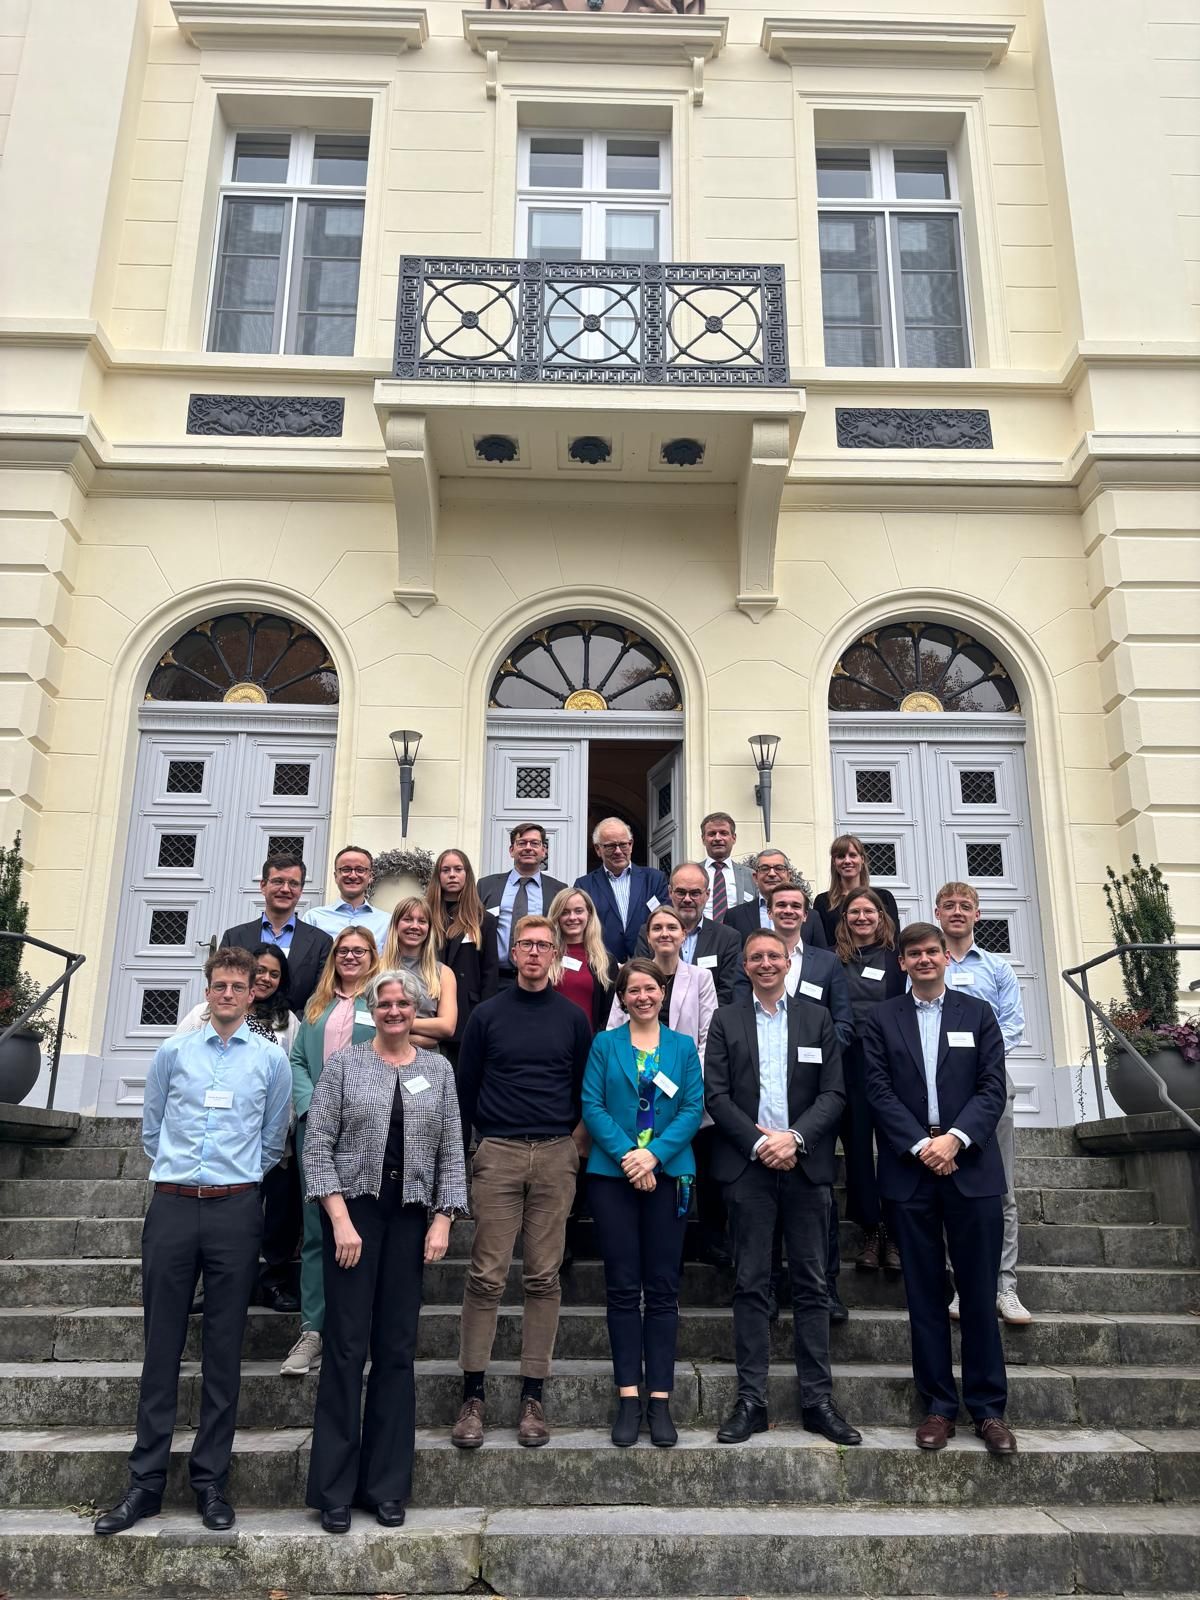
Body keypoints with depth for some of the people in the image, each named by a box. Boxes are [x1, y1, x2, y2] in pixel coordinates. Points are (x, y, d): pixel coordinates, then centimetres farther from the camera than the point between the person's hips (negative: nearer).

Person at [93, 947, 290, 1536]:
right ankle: (146, 1481, 15)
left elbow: (272, 1140, 11)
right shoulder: (172, 1052, 7)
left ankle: (211, 1481, 16)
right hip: (172, 1206, 1)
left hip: (235, 1210, -1)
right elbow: (151, 1129, 14)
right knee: (161, 1345, 5)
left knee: (224, 1350, 5)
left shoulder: (271, 1058, 4)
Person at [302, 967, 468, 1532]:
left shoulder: (438, 1070, 8)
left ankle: (387, 1486, 19)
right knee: (346, 1347, 0)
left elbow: (451, 1152, 7)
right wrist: (341, 1220, -9)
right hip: (353, 1209, -2)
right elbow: (318, 1147, -2)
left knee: (398, 1349, 6)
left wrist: (442, 1221, -1)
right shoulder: (343, 1064, 1)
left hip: (411, 1216, 2)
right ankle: (335, 1490, 13)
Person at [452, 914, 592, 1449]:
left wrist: (575, 1144, 4)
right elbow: (465, 1088, 9)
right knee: (486, 1277, -2)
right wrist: (477, 1144, 6)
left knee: (544, 1278, 4)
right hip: (498, 1154, -1)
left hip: (556, 1157, 1)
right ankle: (473, 1395, 8)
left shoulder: (572, 1017, 7)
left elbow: (589, 1091, 12)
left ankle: (532, 1396, 13)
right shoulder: (488, 1014, 5)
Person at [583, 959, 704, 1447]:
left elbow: (693, 1109, 0)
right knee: (622, 1287, 2)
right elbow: (592, 1106, -2)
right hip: (612, 1175, 0)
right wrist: (627, 1155, -15)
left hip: (668, 1175, 1)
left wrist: (654, 1154, -14)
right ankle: (628, 1397, 9)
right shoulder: (604, 1044, 6)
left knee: (663, 1288, 3)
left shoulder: (684, 1047, 8)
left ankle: (660, 1398, 9)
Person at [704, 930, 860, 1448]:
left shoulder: (817, 1018, 9)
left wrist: (794, 1137, -11)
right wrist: (759, 1142, -10)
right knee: (750, 1286, 3)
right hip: (747, 1166, -1)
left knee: (812, 1286, 6)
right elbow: (716, 1094, 0)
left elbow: (834, 1093, 2)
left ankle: (818, 1400, 14)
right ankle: (751, 1400, 9)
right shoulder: (726, 1021, 7)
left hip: (806, 1165, 1)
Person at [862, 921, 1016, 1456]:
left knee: (979, 1292, 4)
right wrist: (920, 1145, -12)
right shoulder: (881, 1019, 6)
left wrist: (955, 1137, -13)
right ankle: (939, 1406, 16)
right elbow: (879, 1090, -1)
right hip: (908, 1170, 0)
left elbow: (992, 1087, 0)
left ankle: (988, 1408, 15)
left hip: (971, 1167, 0)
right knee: (925, 1294, 6)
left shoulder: (978, 1013, 8)